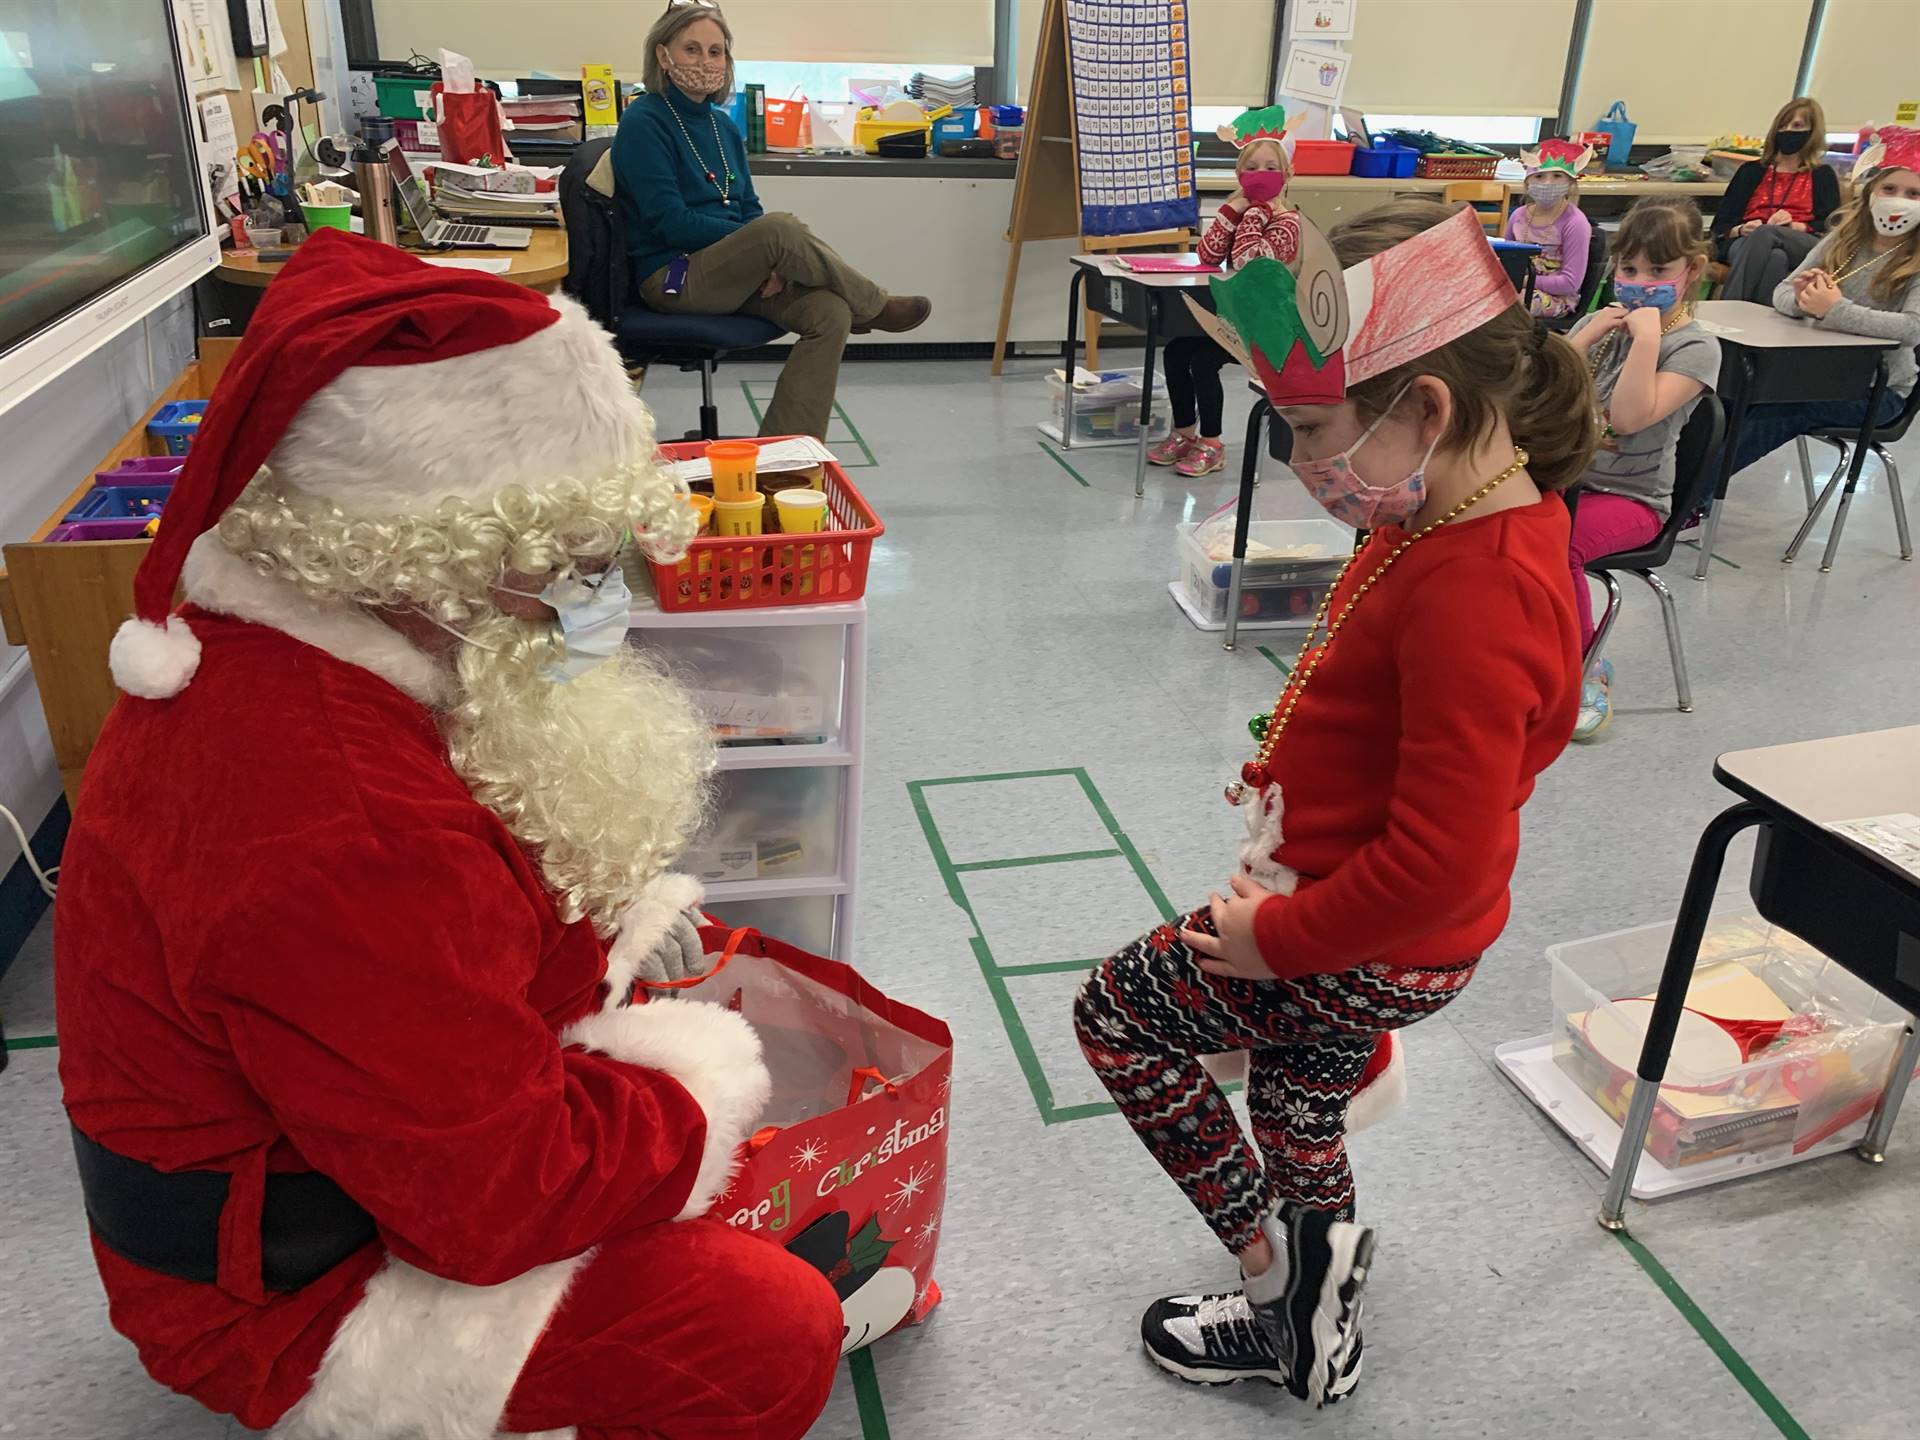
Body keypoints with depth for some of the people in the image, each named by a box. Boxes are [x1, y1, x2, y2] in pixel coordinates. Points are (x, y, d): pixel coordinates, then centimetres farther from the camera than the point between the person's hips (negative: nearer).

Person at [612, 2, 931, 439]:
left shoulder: (723, 125, 15)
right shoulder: (643, 122, -7)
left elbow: (748, 208, 15)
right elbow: (668, 220, -16)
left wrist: (776, 261, -10)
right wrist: (770, 242, -19)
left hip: (733, 270, 7)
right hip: (673, 276, -7)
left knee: (829, 312, -20)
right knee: (778, 227, -33)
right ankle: (874, 307, -9)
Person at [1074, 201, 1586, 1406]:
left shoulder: (1474, 597, -34)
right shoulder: (1473, 516, -2)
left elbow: (1441, 865, -33)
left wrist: (1281, 938, -21)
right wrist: (1295, 769, 7)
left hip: (1374, 949, -10)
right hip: (1364, 929, 10)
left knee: (1118, 1012, 5)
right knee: (1297, 1115, 26)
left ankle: (1280, 1265, 18)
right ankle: (1311, 1304, 49)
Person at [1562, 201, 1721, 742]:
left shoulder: (1696, 347, -5)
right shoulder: (1599, 324, 12)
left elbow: (1630, 416, -21)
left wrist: (1646, 337, -22)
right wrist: (1587, 337, -7)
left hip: (1632, 497, -5)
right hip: (1564, 477, 5)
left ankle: (1585, 667, -12)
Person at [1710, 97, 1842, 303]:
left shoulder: (1822, 175, 25)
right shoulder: (1751, 171, 27)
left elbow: (1830, 227, 10)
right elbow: (1720, 226, 17)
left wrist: (1794, 226, -10)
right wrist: (1740, 230, -7)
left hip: (1803, 249, 0)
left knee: (1764, 234, -37)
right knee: (1774, 257, -39)